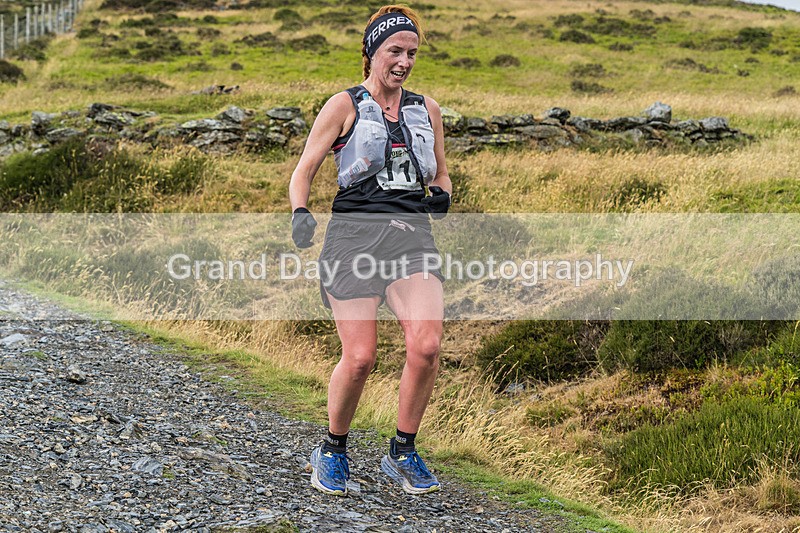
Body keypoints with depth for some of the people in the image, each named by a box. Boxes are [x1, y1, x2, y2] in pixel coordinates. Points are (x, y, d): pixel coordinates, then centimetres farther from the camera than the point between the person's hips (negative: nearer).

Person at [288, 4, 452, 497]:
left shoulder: (426, 110, 16)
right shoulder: (345, 106, 4)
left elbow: (440, 175, 26)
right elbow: (304, 170, 4)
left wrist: (440, 196, 3)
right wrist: (300, 213, -15)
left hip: (412, 234, 3)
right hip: (355, 231, -3)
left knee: (427, 345, -17)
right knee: (360, 357, -12)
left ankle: (403, 454, 3)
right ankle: (333, 451, 15)